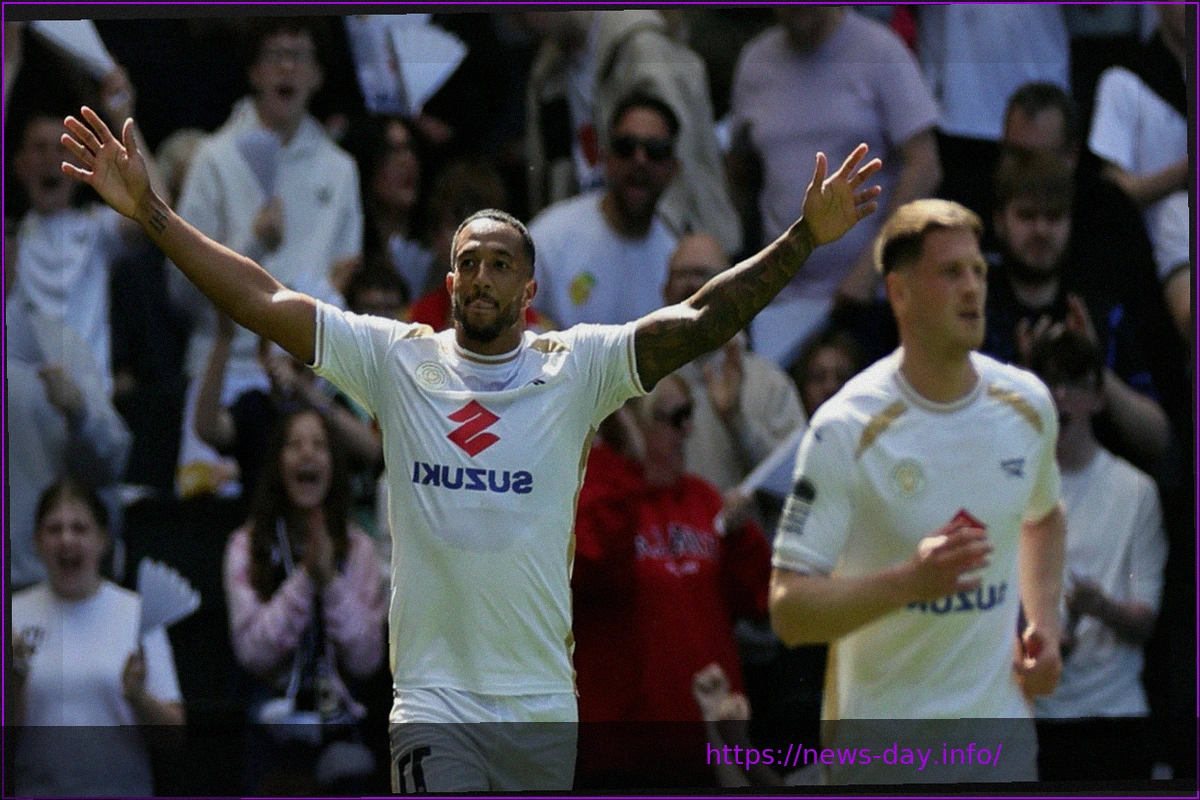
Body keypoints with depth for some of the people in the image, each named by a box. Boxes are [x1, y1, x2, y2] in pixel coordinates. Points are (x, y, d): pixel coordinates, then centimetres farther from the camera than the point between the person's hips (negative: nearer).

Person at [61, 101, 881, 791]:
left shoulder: (578, 369, 1)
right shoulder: (397, 360, 2)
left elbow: (701, 321, -7)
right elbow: (266, 301, 0)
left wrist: (805, 238, -18)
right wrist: (152, 213, -6)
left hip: (543, 707, 1)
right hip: (434, 707, -1)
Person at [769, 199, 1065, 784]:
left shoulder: (1028, 403, 4)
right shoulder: (846, 430, -13)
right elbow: (788, 610, -16)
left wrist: (1044, 622, 9)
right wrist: (909, 580, -31)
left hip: (1001, 737, 5)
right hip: (881, 753, -4)